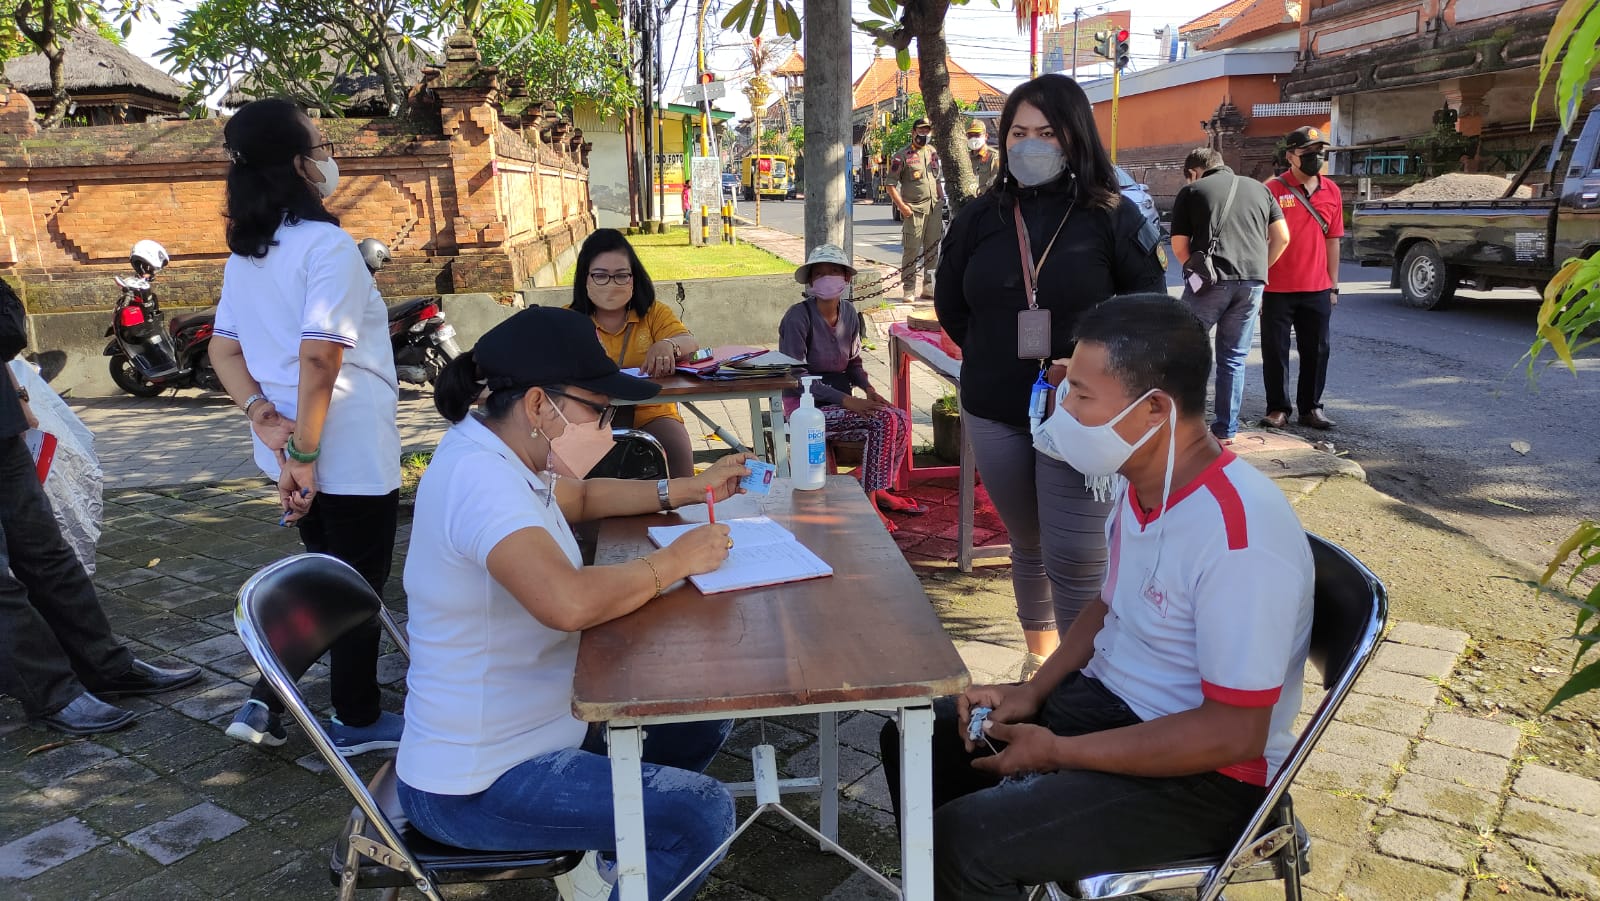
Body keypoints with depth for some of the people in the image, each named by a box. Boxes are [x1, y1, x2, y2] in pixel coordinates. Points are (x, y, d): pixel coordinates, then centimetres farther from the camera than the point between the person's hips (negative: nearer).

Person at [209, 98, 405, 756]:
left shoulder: (246, 253, 9)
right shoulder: (327, 244, -18)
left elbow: (223, 351, 9)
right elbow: (319, 358, -25)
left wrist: (263, 415, -2)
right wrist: (304, 453, -20)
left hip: (288, 450, 8)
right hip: (350, 453, -8)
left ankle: (265, 704, 23)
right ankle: (357, 721, 23)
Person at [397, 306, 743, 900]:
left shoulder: (497, 453, 3)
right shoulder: (479, 477, -28)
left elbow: (583, 498, 22)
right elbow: (570, 602, -42)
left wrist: (690, 489, 10)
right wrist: (675, 560, -25)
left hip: (524, 725, 10)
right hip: (476, 784, -10)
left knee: (702, 721, 15)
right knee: (703, 813, -17)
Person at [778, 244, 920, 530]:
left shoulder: (849, 313, 6)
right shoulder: (798, 317, -16)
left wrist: (868, 388, -2)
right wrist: (847, 401, -24)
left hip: (838, 400, 7)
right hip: (807, 405, -7)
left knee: (902, 418, -12)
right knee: (883, 421, -24)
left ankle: (880, 491, 3)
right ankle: (869, 502, -14)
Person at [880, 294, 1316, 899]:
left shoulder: (1241, 536, -29)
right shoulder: (1141, 484, -1)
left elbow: (1234, 735, -26)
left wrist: (1059, 752, -21)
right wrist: (1033, 692, 1)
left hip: (1202, 776, -8)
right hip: (1108, 701, 9)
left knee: (963, 843, -23)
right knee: (915, 740, 6)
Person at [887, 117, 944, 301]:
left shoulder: (932, 153, 16)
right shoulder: (902, 156, -4)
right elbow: (891, 185, -7)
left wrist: (941, 200, 16)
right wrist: (902, 206, -14)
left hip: (934, 209, 6)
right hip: (914, 210, -6)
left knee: (932, 249, 8)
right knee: (911, 251, -6)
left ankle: (928, 287, 16)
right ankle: (909, 289, -1)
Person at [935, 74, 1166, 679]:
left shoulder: (1112, 218, -5)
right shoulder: (979, 219, 5)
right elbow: (951, 309, 16)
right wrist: (994, 359, 7)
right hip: (993, 412, 4)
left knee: (1076, 562, -7)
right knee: (1027, 544, 19)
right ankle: (1039, 655, 37)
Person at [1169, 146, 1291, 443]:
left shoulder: (1190, 191, 9)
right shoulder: (1259, 189, 19)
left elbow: (1179, 246, 4)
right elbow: (1282, 238, 13)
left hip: (1211, 281, -3)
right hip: (1253, 282, 4)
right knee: (1234, 358, 11)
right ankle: (1226, 430, 13)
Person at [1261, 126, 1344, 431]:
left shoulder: (1331, 191, 8)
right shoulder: (1273, 189, -5)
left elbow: (1332, 240, 13)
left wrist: (1333, 285, 12)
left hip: (1317, 289, 4)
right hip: (1277, 288, -4)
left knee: (1316, 350, 9)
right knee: (1275, 351, 4)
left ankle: (1311, 407, 22)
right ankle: (1278, 408, 15)